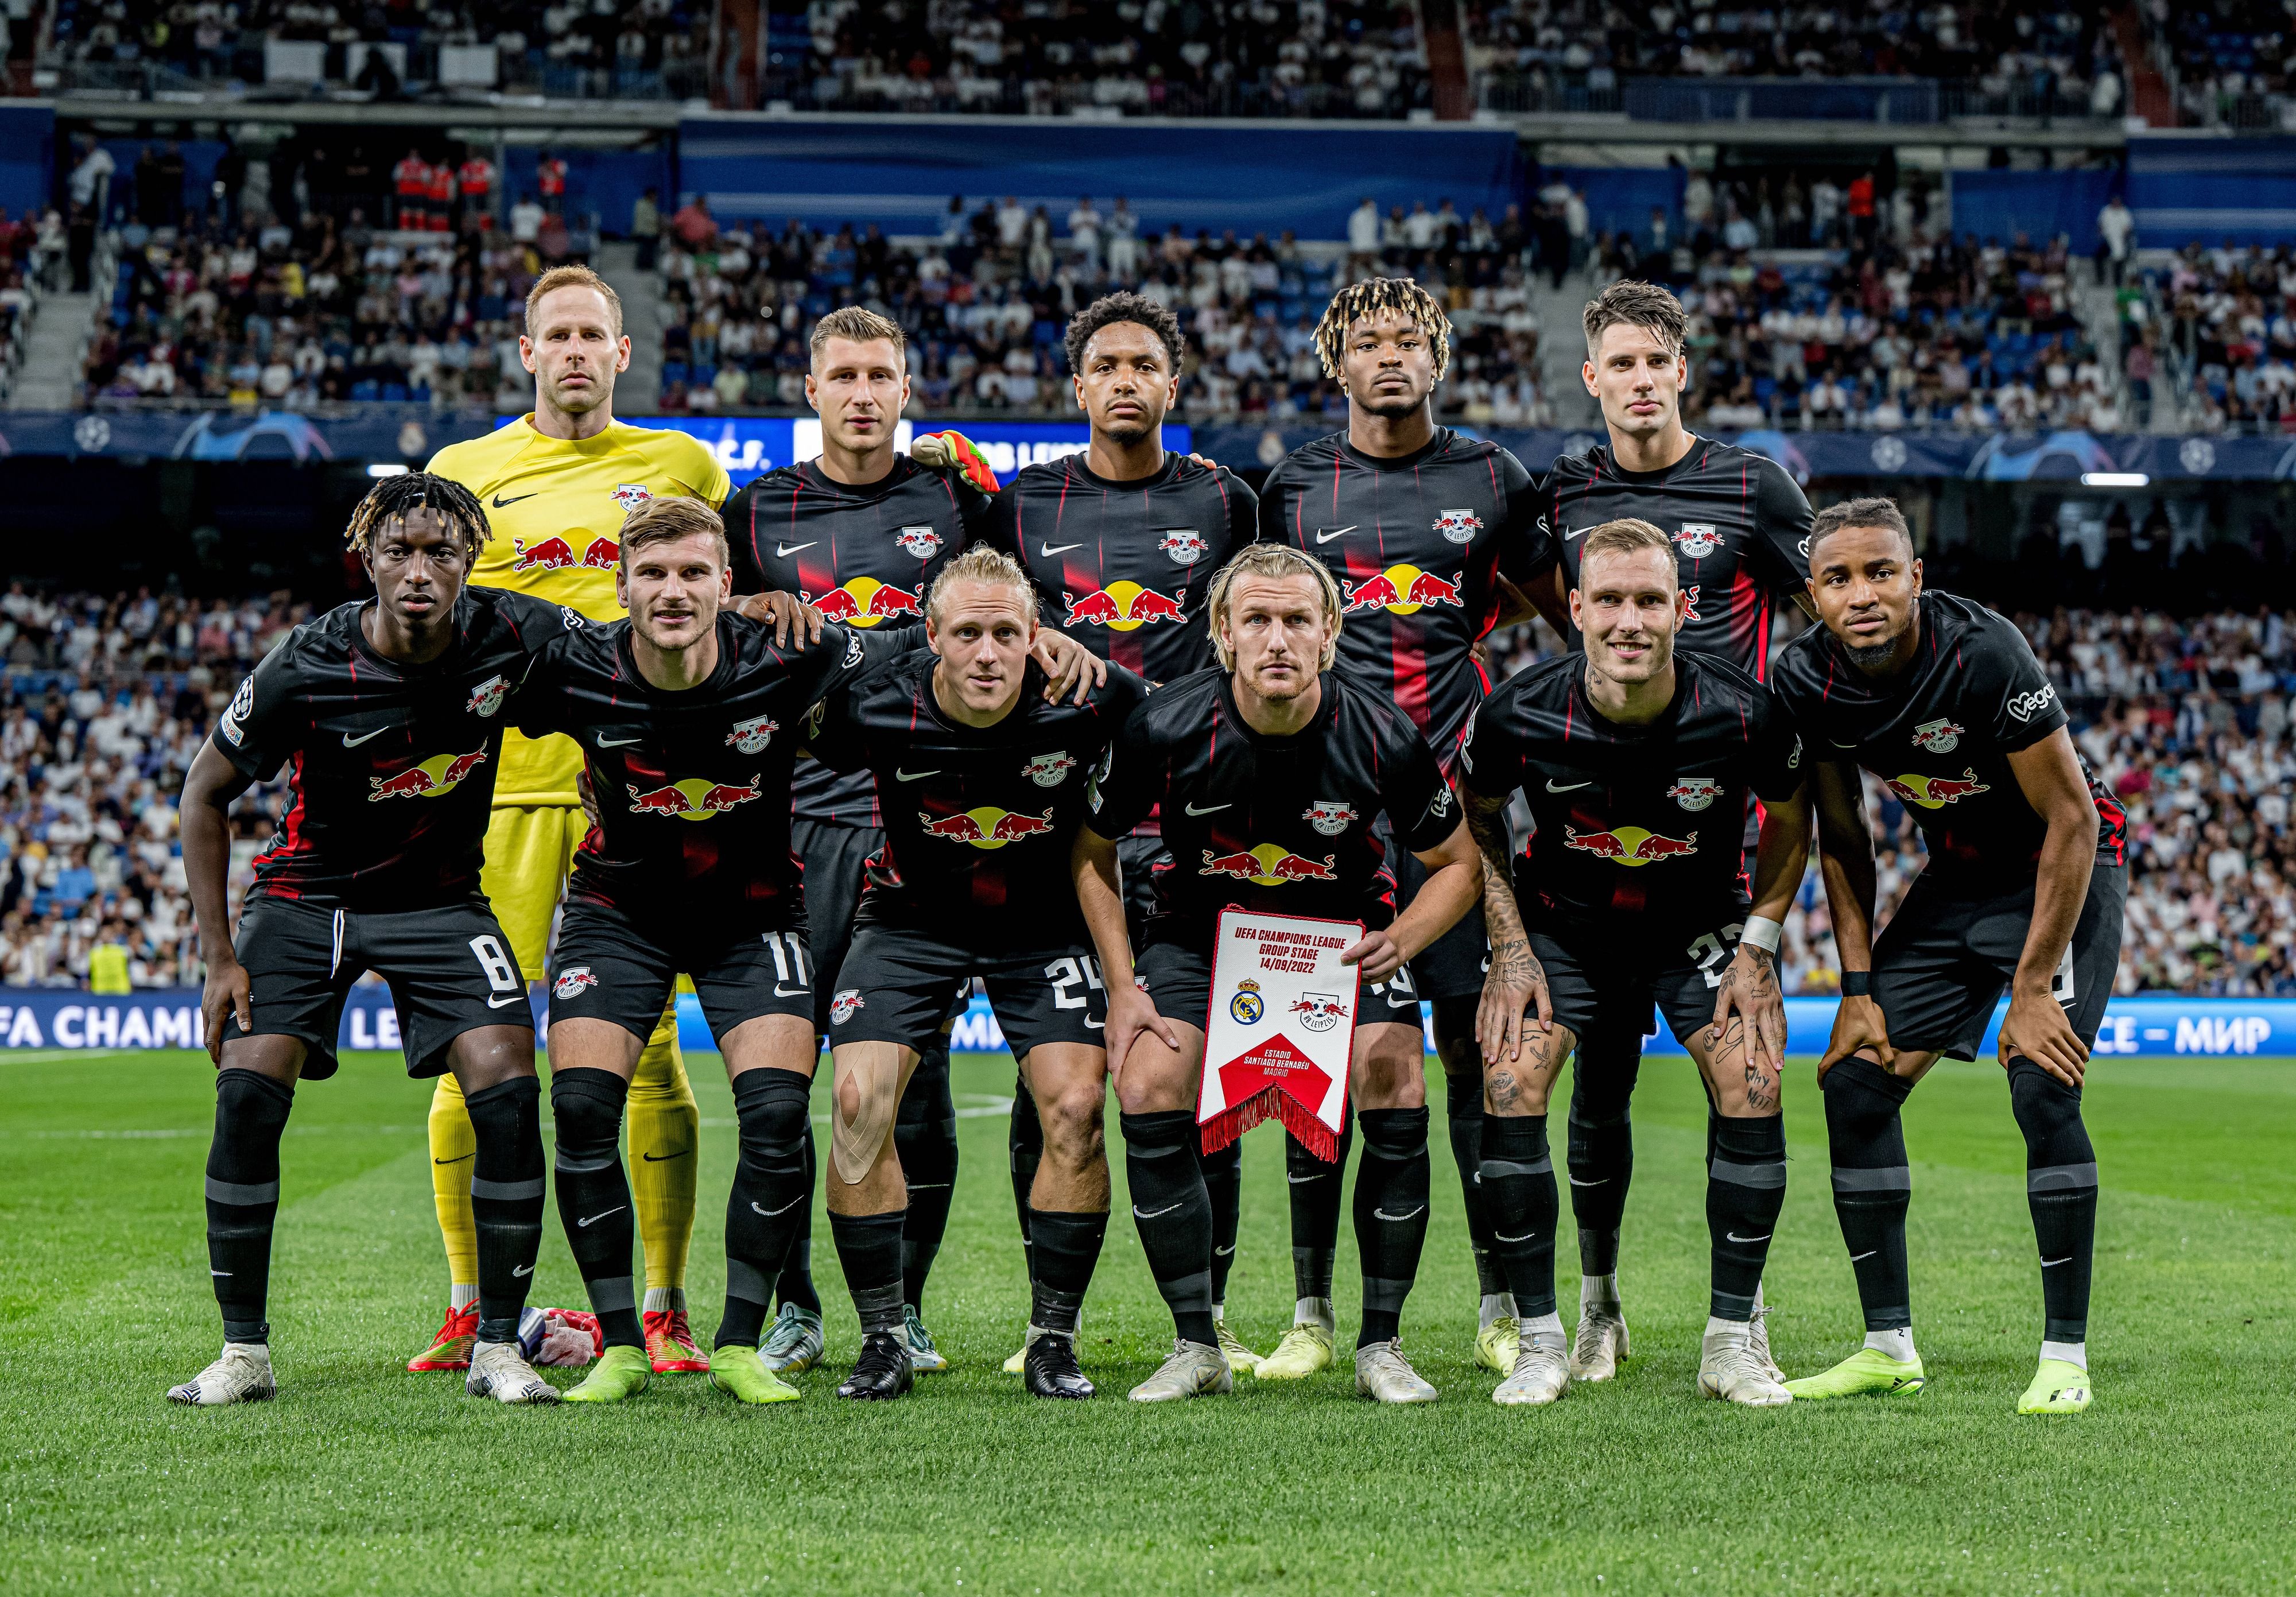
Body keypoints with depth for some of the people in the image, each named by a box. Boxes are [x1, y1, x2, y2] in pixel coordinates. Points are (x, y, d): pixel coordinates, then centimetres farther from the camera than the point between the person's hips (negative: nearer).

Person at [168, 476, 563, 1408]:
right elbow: (205, 795, -6)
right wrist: (220, 958, -8)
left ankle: (497, 1349, -5)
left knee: (507, 1088, -18)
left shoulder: (511, 636, -16)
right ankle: (242, 1353, -5)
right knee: (248, 1089, -18)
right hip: (308, 892, -1)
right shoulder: (305, 670, -21)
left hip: (440, 897, 1)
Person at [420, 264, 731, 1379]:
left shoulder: (683, 469, 12)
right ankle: (469, 1309, 8)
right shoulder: (465, 472, 12)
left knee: (646, 1047, -4)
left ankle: (664, 1310, 3)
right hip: (498, 782, 1)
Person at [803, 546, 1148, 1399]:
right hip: (912, 913, 0)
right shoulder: (876, 709, -25)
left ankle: (1053, 1339, 1)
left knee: (1075, 1107, -15)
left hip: (1044, 917, 0)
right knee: (860, 1100, -15)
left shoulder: (1085, 703, -24)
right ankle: (884, 1340, -2)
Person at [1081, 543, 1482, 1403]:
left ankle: (1381, 1347, -1)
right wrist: (1122, 986, -10)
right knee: (1147, 1092, -18)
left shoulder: (1382, 736, -23)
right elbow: (1092, 851, -4)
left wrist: (1400, 940, -24)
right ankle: (1197, 1349, -3)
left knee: (1398, 1101, -19)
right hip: (1202, 923, 1)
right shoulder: (1164, 727, -23)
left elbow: (1460, 864, -6)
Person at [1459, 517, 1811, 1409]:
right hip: (1560, 924, 0)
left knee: (1752, 1086, -18)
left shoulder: (1742, 716, -24)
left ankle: (1733, 1338, -2)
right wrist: (1511, 951, -8)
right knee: (1509, 1085, -19)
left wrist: (1756, 947, -8)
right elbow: (1476, 819, -2)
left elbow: (1789, 821, -2)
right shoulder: (1520, 716, -24)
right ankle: (1539, 1339, -5)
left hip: (1702, 926, 0)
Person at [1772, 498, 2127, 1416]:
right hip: (1956, 881, 6)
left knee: (2042, 1090, -21)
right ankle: (1889, 1348, 7)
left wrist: (2033, 988, -21)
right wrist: (1859, 986, -3)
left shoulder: (1984, 657, -30)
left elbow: (2071, 820, -22)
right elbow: (1842, 840, 3)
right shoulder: (1809, 680, -13)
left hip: (2064, 873, -6)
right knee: (1855, 1083, -3)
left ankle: (2065, 1356, -10)